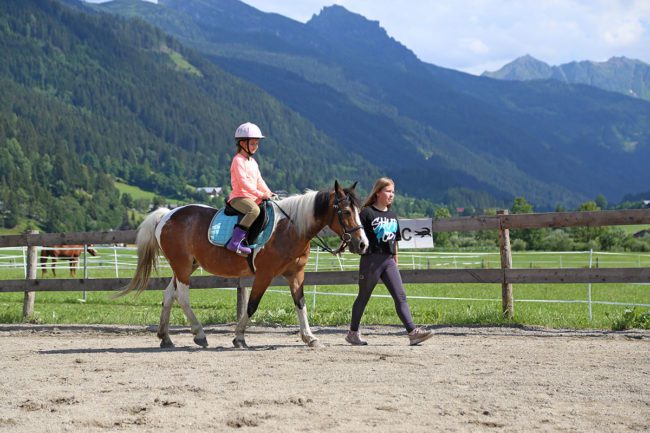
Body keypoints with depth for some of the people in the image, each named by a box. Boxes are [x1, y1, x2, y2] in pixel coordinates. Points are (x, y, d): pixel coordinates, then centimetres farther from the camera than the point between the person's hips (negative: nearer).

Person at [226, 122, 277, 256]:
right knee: (254, 210, -35)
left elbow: (259, 181, 21)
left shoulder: (253, 162, 20)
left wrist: (269, 193, 4)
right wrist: (260, 194, -23)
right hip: (238, 197, -9)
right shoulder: (238, 160, -9)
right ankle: (235, 241, -39)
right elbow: (243, 182, -20)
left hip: (252, 198, 10)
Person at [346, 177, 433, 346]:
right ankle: (353, 333, 19)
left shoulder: (392, 216, 15)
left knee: (401, 296, -6)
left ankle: (413, 332, -14)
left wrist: (396, 263, 19)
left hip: (389, 260, 6)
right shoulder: (367, 212, -5)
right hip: (371, 259, -6)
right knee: (363, 297, 6)